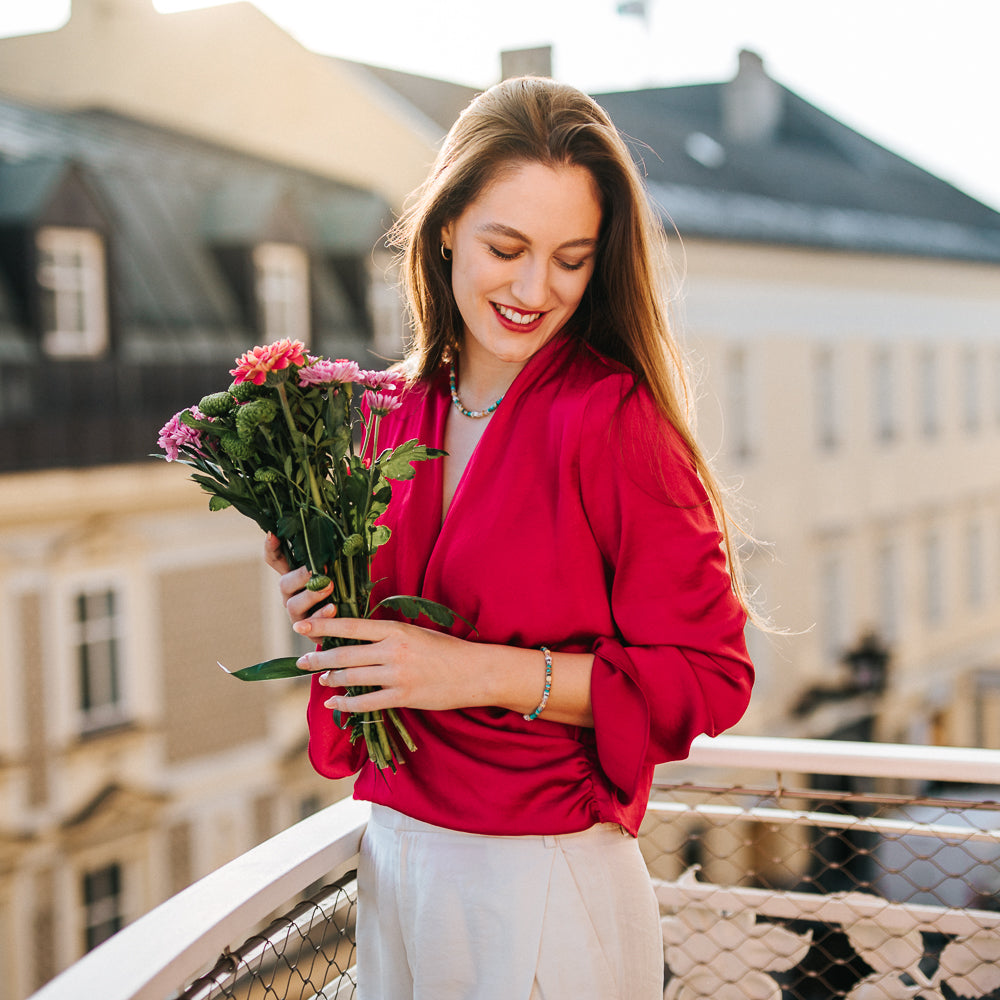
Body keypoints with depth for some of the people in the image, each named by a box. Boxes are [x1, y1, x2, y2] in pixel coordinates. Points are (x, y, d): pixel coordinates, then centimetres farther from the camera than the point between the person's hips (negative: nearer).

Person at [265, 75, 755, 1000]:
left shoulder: (613, 420, -16)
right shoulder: (400, 412, 2)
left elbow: (710, 678, -16)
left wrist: (486, 673, -22)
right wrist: (328, 608, -7)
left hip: (545, 881, -5)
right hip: (392, 855, 6)